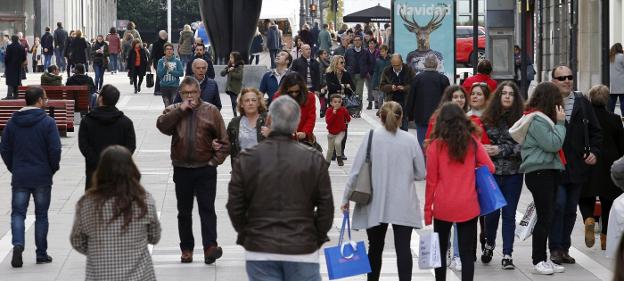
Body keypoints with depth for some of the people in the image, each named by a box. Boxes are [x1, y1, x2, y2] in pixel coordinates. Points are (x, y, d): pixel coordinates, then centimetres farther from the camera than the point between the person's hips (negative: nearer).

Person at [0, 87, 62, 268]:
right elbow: (55, 150, -12)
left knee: (18, 213, 7)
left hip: (19, 177, 2)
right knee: (41, 215, 9)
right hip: (42, 178, -2)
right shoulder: (47, 122, -9)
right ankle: (42, 254, 14)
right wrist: (53, 168, 4)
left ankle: (18, 244, -16)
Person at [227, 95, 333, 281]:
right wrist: (317, 239, 12)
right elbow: (326, 207, -2)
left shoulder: (246, 159, -3)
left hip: (259, 250, 1)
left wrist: (245, 236, 15)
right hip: (303, 251, -1)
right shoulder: (314, 160, -4)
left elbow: (234, 205, 1)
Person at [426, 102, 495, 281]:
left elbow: (431, 180, -3)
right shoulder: (472, 142, 0)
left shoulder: (436, 145, -4)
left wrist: (427, 209, 4)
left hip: (443, 207, -1)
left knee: (440, 250, 15)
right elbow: (489, 168, 2)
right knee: (467, 253, 4)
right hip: (468, 206, 1)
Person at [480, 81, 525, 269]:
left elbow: (522, 146, -10)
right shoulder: (488, 118, 2)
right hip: (491, 171, 1)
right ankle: (489, 244, 35)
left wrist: (500, 150, -15)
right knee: (492, 212, 8)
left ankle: (507, 255, 7)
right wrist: (485, 151, -12)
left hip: (513, 173, -1)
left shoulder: (521, 119, -4)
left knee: (509, 214, 2)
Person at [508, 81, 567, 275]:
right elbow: (553, 144, -20)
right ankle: (538, 261, 0)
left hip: (549, 172, 10)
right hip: (540, 172, -10)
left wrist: (558, 122, 8)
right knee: (545, 217, -7)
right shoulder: (536, 120, -15)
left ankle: (543, 259, 17)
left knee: (547, 217, 11)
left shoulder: (540, 118, 16)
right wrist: (560, 122, -12)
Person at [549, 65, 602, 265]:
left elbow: (595, 131, 13)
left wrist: (594, 152, 1)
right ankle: (555, 249, -2)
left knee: (571, 209, 10)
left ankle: (564, 248, 19)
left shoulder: (583, 103, 9)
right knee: (558, 206, -11)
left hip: (577, 166, 5)